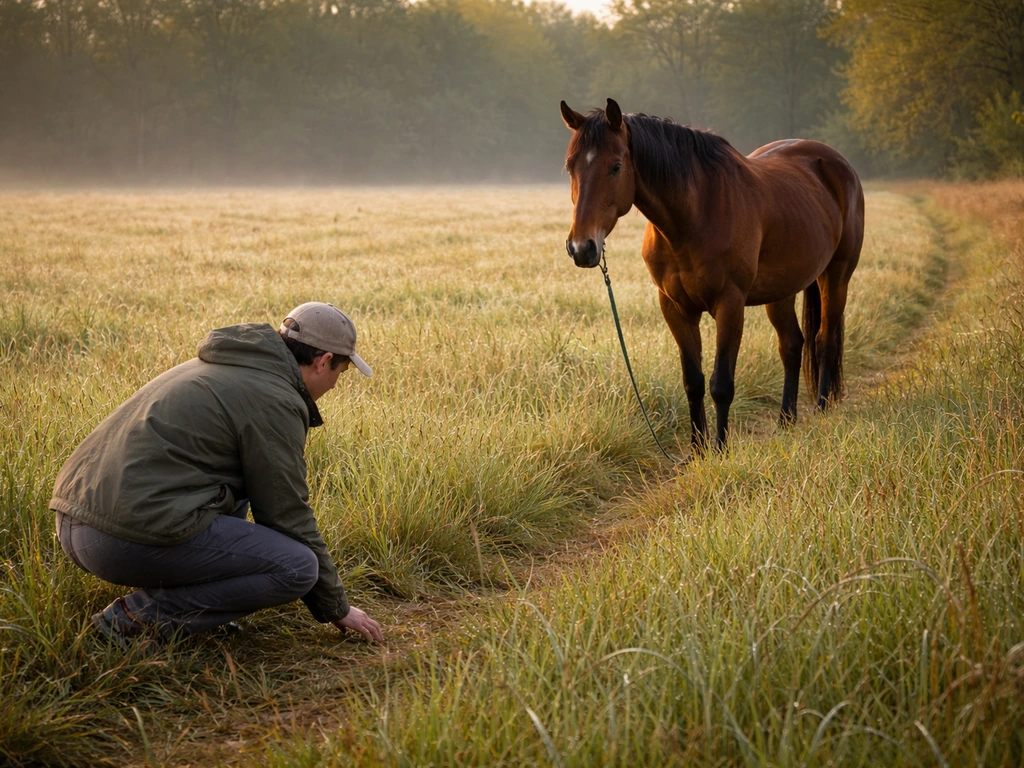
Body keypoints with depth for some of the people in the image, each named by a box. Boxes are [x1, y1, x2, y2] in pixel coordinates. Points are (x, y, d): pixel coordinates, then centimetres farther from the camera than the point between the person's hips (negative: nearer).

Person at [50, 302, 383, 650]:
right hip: (135, 538, -10)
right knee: (298, 567, -5)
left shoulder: (215, 367, 24)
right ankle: (143, 616, -7)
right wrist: (337, 608, 12)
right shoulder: (273, 401, -4)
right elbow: (288, 515, -1)